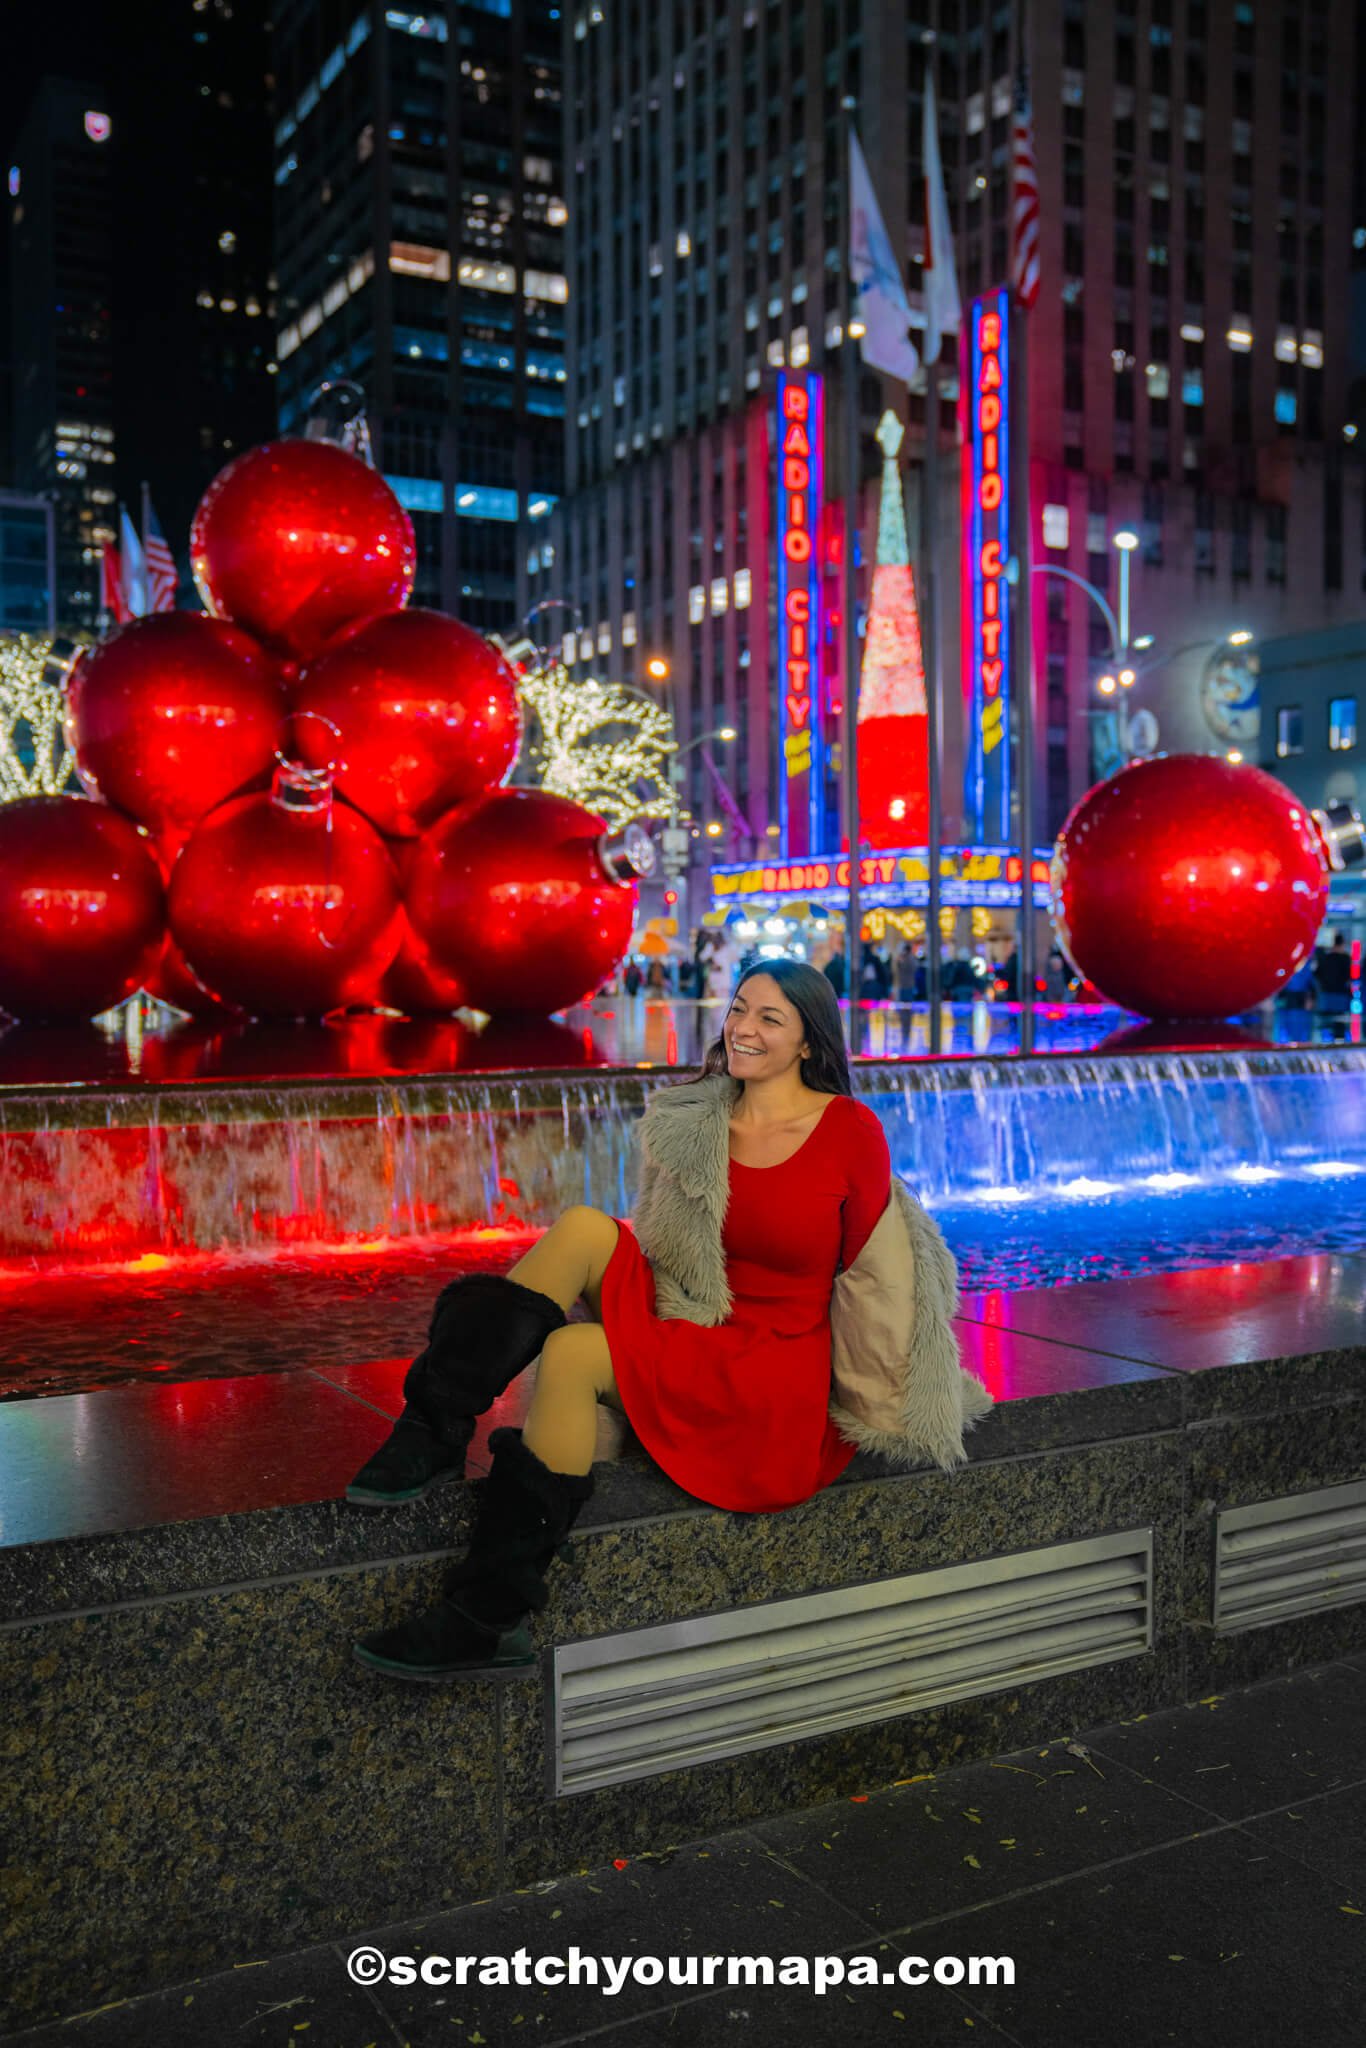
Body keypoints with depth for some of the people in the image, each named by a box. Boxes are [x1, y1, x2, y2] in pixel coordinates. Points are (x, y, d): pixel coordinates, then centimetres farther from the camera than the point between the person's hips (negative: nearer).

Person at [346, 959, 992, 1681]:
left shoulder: (852, 1132, -7)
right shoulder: (689, 1121, 6)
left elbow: (871, 1277, -1)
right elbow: (654, 1244, 14)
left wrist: (867, 1409, 4)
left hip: (782, 1381, -5)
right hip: (687, 1343, 5)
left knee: (574, 1353, -26)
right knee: (584, 1230, -18)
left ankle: (486, 1616, -23)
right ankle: (435, 1430, -17)